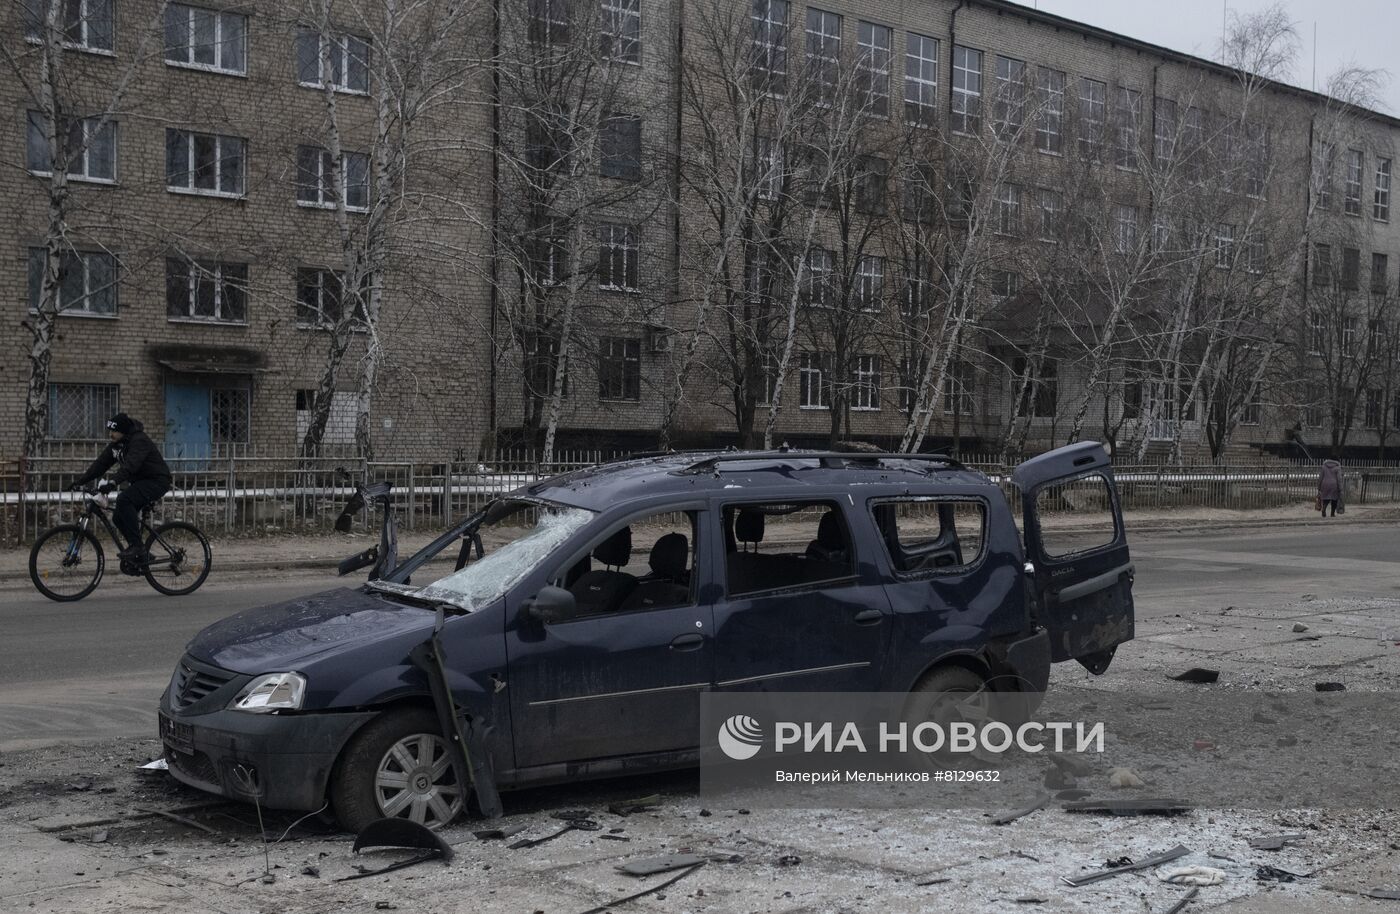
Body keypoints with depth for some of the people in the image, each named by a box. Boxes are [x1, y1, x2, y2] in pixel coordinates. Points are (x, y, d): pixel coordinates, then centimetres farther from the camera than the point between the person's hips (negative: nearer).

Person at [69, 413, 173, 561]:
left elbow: (130, 465, -36)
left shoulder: (139, 441, -21)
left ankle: (136, 545, -26)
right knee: (118, 518, -1)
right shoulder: (116, 444, 7)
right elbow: (101, 463, 5)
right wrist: (81, 481, -5)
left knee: (124, 500, -30)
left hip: (156, 481, -9)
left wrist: (113, 483, -47)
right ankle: (142, 554, 9)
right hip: (138, 482, 9)